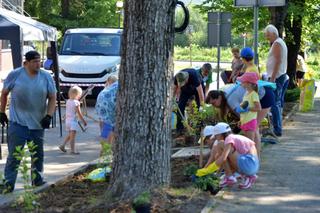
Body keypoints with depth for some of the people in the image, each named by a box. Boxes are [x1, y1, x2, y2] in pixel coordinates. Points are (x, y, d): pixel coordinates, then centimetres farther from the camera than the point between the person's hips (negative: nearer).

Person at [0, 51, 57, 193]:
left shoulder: (46, 77, 1)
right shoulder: (15, 75, -4)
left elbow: (52, 98, 4)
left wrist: (48, 116, -8)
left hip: (38, 124, 3)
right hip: (18, 122, -3)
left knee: (38, 154, 14)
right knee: (14, 154, -7)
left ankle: (37, 179, 28)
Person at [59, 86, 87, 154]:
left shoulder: (68, 101, 8)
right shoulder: (76, 102, -13)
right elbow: (79, 114, -11)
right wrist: (84, 121, -3)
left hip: (67, 120, 8)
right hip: (73, 120, -8)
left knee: (70, 135, 22)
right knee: (72, 136, -7)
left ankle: (63, 145, 18)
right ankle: (72, 150, -6)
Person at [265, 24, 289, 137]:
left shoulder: (277, 43, -11)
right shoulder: (281, 42, 20)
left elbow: (278, 61, -20)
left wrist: (272, 78, -23)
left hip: (277, 77, -11)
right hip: (282, 77, 11)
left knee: (275, 103, -12)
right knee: (278, 103, 13)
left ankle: (277, 129, -15)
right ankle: (278, 128, 17)